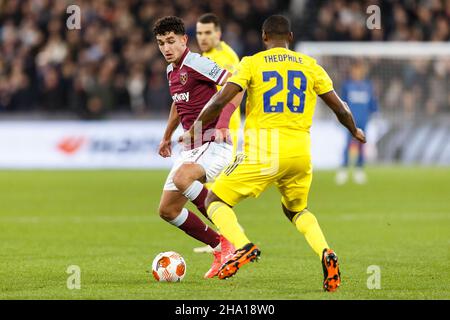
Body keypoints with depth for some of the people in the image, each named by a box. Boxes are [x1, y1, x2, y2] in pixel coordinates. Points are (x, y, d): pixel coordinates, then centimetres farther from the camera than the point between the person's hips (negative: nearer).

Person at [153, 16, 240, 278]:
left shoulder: (196, 64, -12)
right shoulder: (172, 72, 15)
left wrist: (222, 124, -31)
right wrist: (167, 137, 43)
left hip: (215, 144, -9)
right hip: (192, 148, 9)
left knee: (181, 178, -36)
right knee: (167, 210, 5)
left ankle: (228, 241, -24)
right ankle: (220, 248, 18)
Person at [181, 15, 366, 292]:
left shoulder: (253, 64, 2)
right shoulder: (310, 66, 11)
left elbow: (220, 101, -6)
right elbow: (340, 107, 14)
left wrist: (193, 131, 6)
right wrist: (355, 132, 34)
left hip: (264, 152, -4)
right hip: (301, 152, 4)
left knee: (215, 201, 10)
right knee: (296, 209, 28)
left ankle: (243, 247, -18)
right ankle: (326, 253, 0)